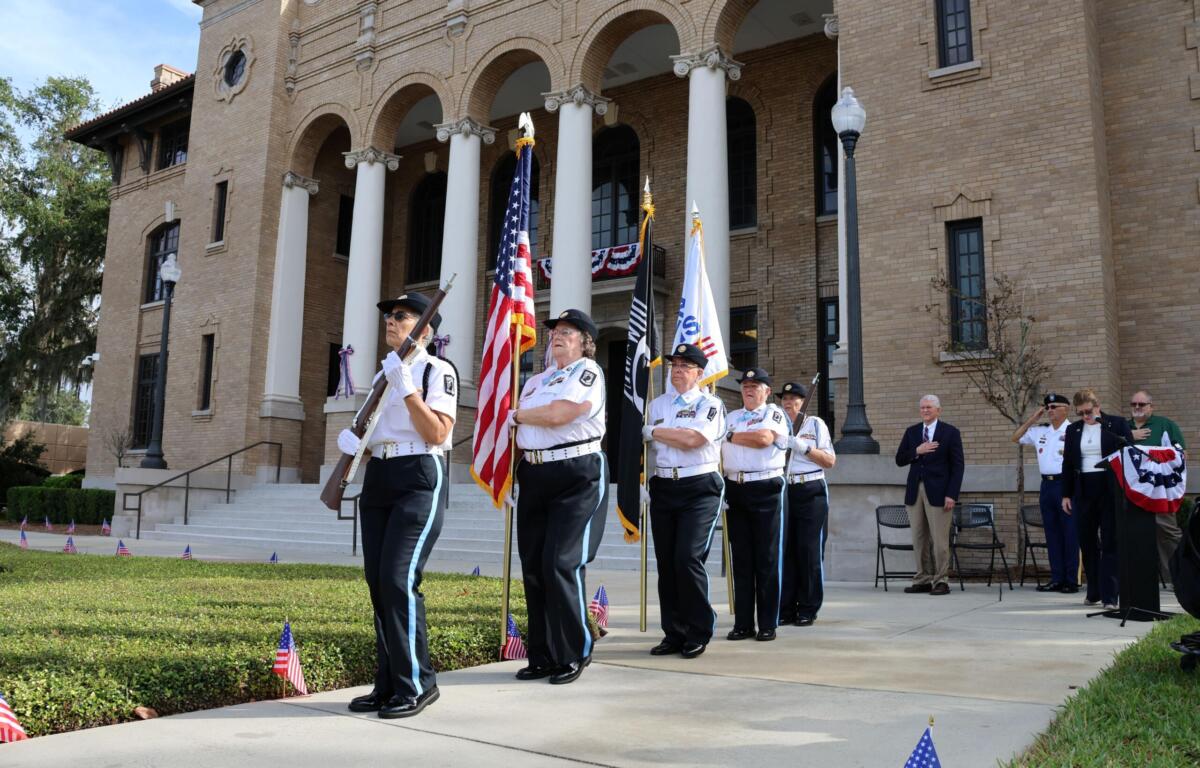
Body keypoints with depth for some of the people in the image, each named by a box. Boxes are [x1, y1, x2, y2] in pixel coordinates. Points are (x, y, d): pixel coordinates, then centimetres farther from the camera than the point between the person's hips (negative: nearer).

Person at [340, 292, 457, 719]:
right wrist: (351, 439, 2)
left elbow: (437, 434, -15)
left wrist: (407, 386, -19)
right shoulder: (383, 374, 19)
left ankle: (416, 683, -2)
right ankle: (388, 683, 15)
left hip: (419, 479, -8)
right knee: (377, 582, 6)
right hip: (378, 477, 8)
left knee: (399, 579, -15)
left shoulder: (437, 370, -4)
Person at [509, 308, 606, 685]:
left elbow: (557, 414, -16)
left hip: (576, 476, -7)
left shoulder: (588, 371, -4)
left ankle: (574, 654, 4)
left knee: (562, 564, -11)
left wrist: (517, 415, 0)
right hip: (534, 476, 8)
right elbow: (515, 425, 21)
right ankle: (542, 656, 16)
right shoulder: (538, 380, 20)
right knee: (532, 566, 6)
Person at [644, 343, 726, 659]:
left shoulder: (710, 404, 0)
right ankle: (674, 633, 16)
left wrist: (655, 431, -6)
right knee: (666, 562, 6)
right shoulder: (657, 404, 16)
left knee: (688, 558, -13)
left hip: (699, 489, -5)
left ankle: (699, 633, 3)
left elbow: (693, 438, -16)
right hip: (663, 488, 5)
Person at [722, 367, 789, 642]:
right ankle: (742, 623, 12)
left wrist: (733, 437, -3)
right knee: (741, 558, 7)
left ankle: (768, 624, 5)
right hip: (735, 489, 5)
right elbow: (719, 450, 17)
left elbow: (764, 438, -17)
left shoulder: (774, 413, 3)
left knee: (767, 559, -2)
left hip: (766, 489, -5)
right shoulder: (731, 417, 20)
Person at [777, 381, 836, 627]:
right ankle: (786, 609, 8)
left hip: (811, 493, -2)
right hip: (782, 492, 2)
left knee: (810, 551, -2)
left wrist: (803, 447, -9)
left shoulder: (815, 424, 8)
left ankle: (808, 610, 6)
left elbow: (830, 461, 2)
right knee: (785, 550, 1)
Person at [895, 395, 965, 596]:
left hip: (938, 492, -4)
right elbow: (899, 460, 9)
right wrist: (917, 451, -9)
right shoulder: (911, 432, 13)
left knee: (940, 540, -4)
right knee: (919, 539, 6)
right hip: (915, 491, 4)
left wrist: (951, 494, -11)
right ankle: (923, 580, 13)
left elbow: (958, 466, -2)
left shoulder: (950, 433, 2)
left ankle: (941, 581, 4)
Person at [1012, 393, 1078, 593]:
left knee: (1069, 533, -2)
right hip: (1046, 485, 6)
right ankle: (1057, 578, 13)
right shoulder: (1040, 431, 13)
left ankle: (1071, 580, 4)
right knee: (1052, 533, 8)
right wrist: (1032, 418, 12)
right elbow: (1015, 438, 21)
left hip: (1065, 483, -6)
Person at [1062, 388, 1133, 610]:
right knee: (1087, 542, 8)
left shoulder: (1117, 424, -1)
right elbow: (1068, 464, 13)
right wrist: (1066, 494, 10)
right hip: (1084, 491, 4)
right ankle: (1094, 593, 19)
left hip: (1111, 490, -4)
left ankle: (1109, 595, -2)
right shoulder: (1073, 430, 10)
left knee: (1110, 542, -3)